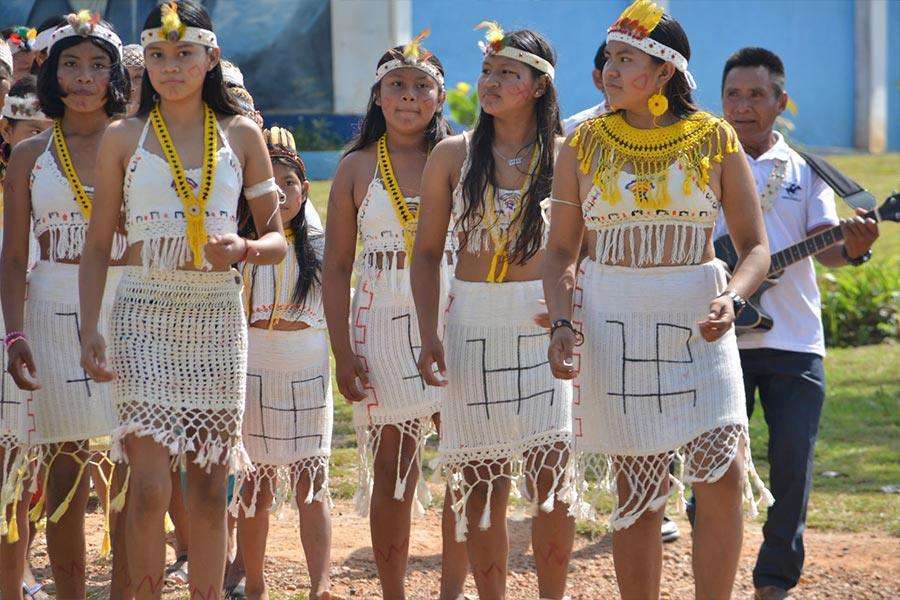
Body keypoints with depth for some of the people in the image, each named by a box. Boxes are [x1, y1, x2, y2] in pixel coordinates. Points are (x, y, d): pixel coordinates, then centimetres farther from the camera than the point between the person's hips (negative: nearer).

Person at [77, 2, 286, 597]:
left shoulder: (241, 136, 9)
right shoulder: (124, 138, 5)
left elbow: (277, 240, 10)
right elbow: (98, 245, 5)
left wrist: (243, 249, -13)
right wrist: (91, 328, -6)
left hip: (217, 317, 2)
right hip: (144, 317, -2)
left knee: (209, 488, 4)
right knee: (150, 485, -12)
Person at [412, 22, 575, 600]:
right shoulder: (453, 155, 6)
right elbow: (427, 251, 9)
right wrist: (430, 333, -2)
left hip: (545, 323, -2)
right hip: (473, 324, 2)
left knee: (551, 476, -9)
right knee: (481, 485, 3)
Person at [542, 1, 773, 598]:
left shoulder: (716, 140, 2)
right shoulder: (585, 145, 4)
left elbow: (756, 246, 3)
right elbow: (560, 252, 8)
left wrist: (731, 300, -16)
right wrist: (562, 324, -9)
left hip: (699, 328, -1)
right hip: (613, 332, 1)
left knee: (723, 478, -12)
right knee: (637, 495, 3)